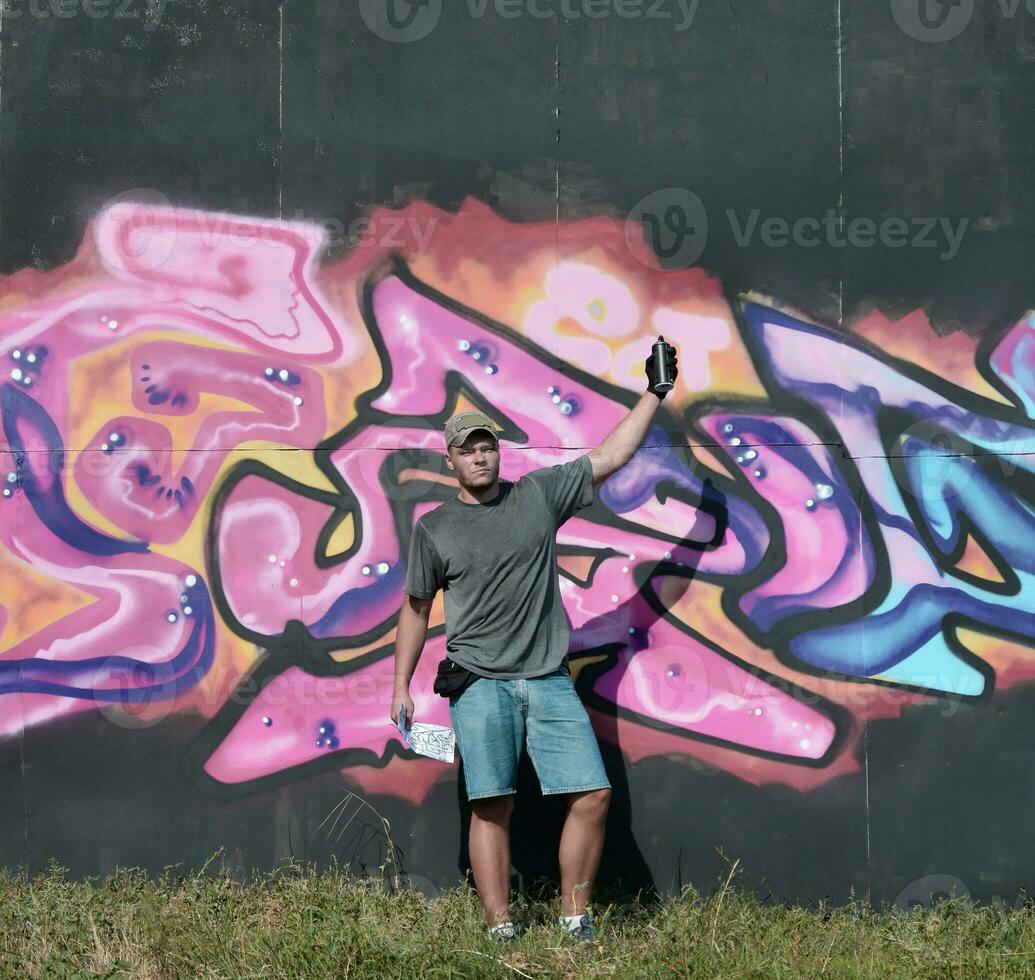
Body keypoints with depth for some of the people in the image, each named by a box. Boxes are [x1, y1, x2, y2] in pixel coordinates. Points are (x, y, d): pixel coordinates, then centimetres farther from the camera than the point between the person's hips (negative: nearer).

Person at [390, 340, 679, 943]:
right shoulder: (435, 528, 7)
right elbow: (416, 608, 13)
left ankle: (576, 918, 6)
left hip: (549, 680, 2)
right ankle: (501, 929, -1)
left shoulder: (541, 495, 9)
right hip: (480, 684, -2)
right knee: (492, 807, -7)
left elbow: (611, 456, 13)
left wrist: (655, 394, 11)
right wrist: (401, 687, 10)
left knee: (593, 795, -5)